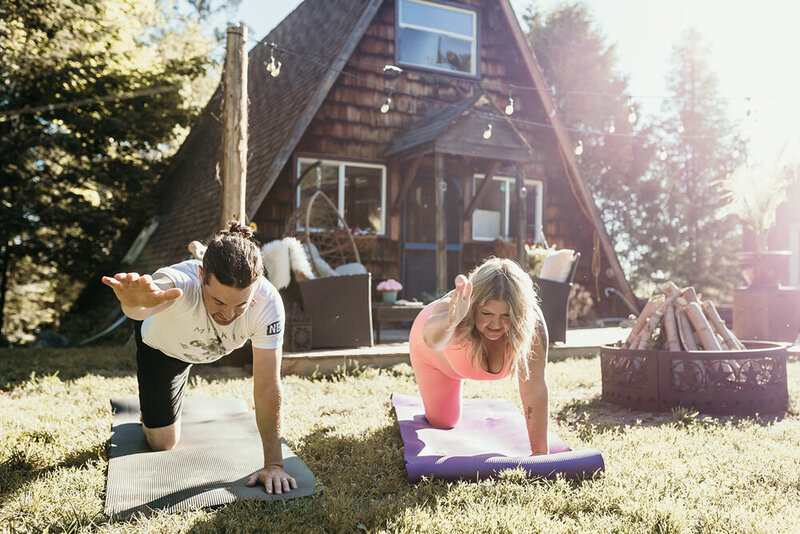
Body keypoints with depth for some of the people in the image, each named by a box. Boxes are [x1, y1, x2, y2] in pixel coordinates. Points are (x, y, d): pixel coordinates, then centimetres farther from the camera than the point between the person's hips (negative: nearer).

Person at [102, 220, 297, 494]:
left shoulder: (268, 304, -41)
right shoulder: (179, 281, -46)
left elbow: (268, 387, -34)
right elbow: (140, 309, -70)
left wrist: (273, 464, -32)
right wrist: (135, 304, -94)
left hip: (215, 348, 2)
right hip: (164, 344, -2)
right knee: (162, 442, 5)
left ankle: (203, 251, 56)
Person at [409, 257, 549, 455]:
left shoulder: (532, 322, -40)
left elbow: (534, 391, -35)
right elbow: (433, 338, -71)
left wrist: (540, 452, -37)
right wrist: (450, 322, -93)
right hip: (434, 351, -2)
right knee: (442, 421, 19)